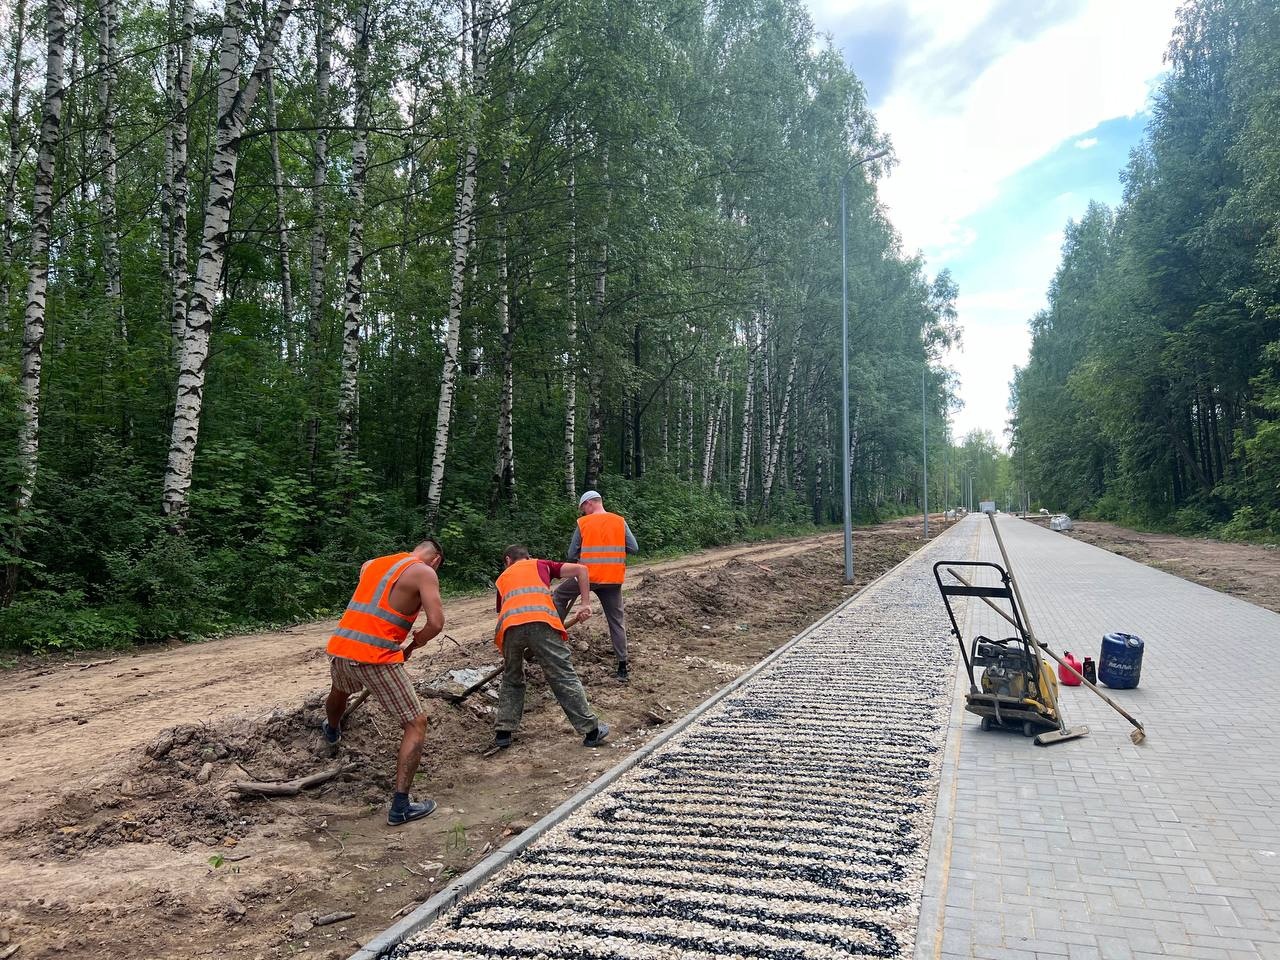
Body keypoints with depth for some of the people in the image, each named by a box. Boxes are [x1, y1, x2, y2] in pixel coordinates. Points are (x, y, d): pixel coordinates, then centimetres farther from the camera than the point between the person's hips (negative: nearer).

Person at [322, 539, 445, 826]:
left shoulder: (371, 564, 17)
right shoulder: (425, 572, -3)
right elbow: (436, 623, -12)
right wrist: (411, 645, 6)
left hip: (340, 648, 7)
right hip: (376, 657, -7)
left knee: (339, 691, 40)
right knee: (416, 723, 5)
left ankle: (332, 733, 72)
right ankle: (400, 807, 0)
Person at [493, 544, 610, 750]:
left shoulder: (503, 577, 36)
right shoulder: (541, 564, 30)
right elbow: (581, 570, 17)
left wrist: (526, 650, 49)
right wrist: (586, 604, 17)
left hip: (509, 626, 2)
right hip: (541, 621, -2)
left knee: (511, 680, 23)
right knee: (564, 677, 4)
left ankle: (503, 733, 23)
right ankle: (591, 730, 8)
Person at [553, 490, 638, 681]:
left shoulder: (583, 523, -2)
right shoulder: (620, 522, 3)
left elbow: (572, 555, 0)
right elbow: (634, 548, 1)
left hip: (588, 576, -2)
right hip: (614, 579, 2)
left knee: (559, 596, 22)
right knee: (617, 620, 9)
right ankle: (622, 667, 8)